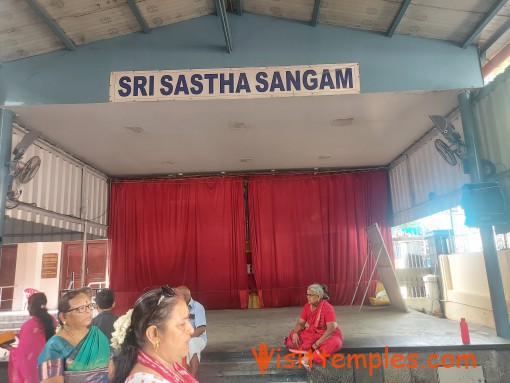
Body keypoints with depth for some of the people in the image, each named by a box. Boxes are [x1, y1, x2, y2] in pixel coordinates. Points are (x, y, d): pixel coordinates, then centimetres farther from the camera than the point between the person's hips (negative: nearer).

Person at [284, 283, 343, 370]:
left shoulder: (327, 308, -22)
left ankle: (309, 358, -40)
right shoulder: (307, 306, -4)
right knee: (293, 336, -9)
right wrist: (295, 333, -22)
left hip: (329, 335, -6)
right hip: (312, 333, 6)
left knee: (335, 343, -39)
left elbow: (331, 328, -29)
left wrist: (318, 342, -32)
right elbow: (300, 323, -1)